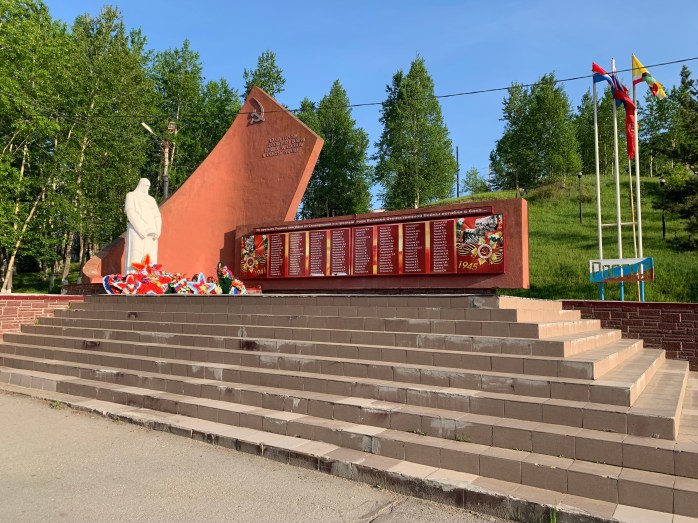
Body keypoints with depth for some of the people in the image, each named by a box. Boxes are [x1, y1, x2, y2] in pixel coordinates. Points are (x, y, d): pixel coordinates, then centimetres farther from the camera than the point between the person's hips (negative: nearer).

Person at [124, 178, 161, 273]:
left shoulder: (151, 199, 21)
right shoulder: (131, 195, 5)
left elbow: (157, 216, 12)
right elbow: (130, 213, -8)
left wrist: (157, 232, -6)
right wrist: (142, 230, -18)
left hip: (150, 232, 5)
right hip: (136, 231, -5)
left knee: (150, 258, -2)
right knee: (135, 256, -11)